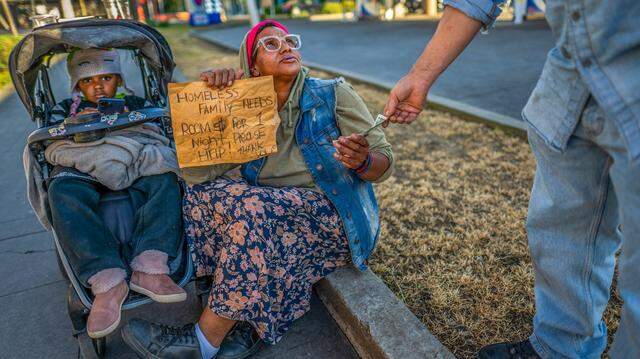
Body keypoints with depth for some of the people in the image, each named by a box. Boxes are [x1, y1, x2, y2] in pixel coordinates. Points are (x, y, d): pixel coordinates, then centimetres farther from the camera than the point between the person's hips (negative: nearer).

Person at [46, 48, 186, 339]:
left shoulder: (137, 104, 26)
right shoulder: (66, 109, 28)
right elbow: (50, 151, 15)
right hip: (83, 173, 0)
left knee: (164, 178, -33)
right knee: (61, 189, -36)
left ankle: (148, 268, -44)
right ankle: (106, 280, -44)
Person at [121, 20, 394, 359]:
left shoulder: (333, 95, -3)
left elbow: (384, 163, -5)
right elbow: (196, 173, -5)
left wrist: (362, 160, -29)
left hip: (333, 217, -4)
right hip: (273, 210, 4)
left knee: (252, 207, -30)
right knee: (202, 193, -17)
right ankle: (243, 318, -15)